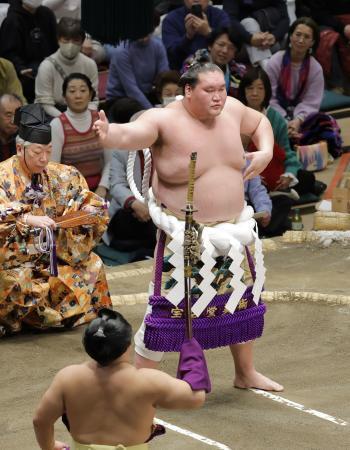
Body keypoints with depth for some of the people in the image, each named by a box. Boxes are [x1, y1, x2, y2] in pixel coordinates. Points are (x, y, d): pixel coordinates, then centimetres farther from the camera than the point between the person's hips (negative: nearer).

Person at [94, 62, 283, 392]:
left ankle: (246, 373, 40)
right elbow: (131, 133, -39)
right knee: (168, 308, -7)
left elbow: (260, 122, 20)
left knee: (242, 299, 20)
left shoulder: (231, 109, -2)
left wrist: (266, 151, 1)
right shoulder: (166, 120, -20)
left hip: (233, 228, 7)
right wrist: (109, 134, -62)